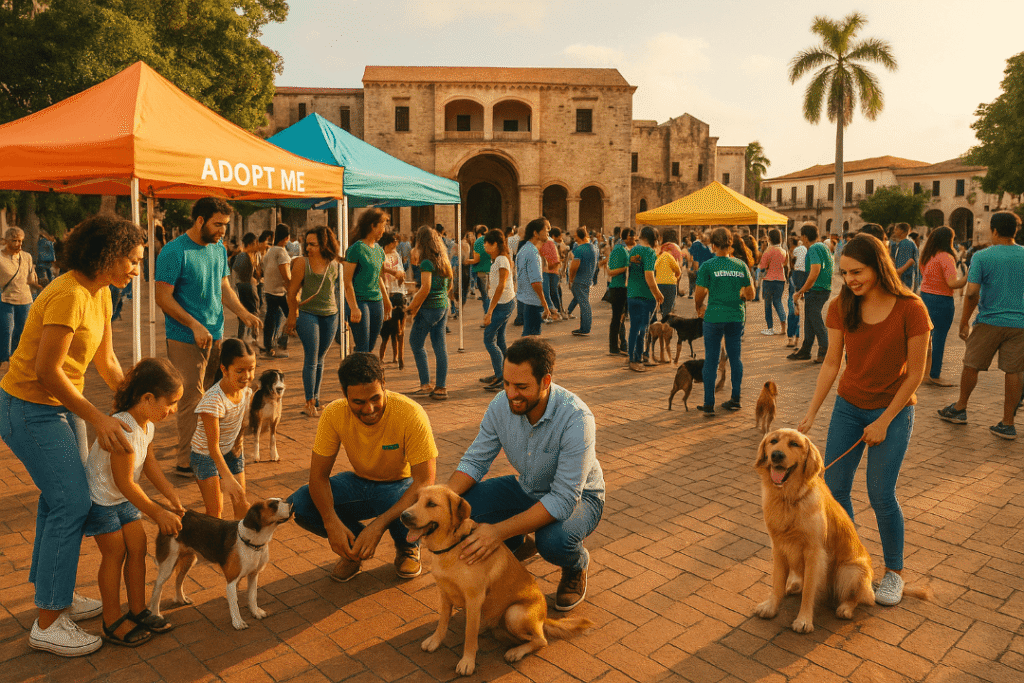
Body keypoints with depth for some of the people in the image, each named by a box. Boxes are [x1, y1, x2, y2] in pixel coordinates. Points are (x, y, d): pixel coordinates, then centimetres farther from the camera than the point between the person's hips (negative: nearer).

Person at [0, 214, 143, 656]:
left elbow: (106, 362, 10)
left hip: (62, 405, 9)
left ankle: (55, 594, 30)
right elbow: (46, 371, -26)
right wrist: (98, 418, -23)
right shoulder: (68, 296, -25)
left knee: (62, 497, 15)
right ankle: (48, 623, 5)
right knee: (71, 504, -7)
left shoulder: (100, 294, 4)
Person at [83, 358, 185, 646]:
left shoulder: (147, 422, -5)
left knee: (138, 546, 7)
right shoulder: (123, 429, -34)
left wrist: (172, 495, 0)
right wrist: (158, 514, -20)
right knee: (115, 553, -1)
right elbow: (125, 482, -28)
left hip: (123, 498, 8)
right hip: (99, 498, -8)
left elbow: (149, 462, 5)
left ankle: (138, 611, 20)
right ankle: (112, 622, 15)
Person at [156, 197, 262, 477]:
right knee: (192, 400, -5)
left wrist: (243, 313, 0)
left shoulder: (219, 249, 10)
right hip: (185, 339, -7)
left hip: (216, 335, 7)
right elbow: (163, 298, -14)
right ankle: (187, 462, 6)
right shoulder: (174, 252, -13)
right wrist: (195, 326, -20)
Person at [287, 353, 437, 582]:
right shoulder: (334, 414, -20)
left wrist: (378, 525, -38)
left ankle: (406, 546, 3)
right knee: (297, 505, -21)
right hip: (359, 484, 3)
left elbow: (424, 482, -29)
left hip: (401, 487, -3)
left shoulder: (411, 415, -30)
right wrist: (331, 522, -32)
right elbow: (318, 475, -14)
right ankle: (356, 544, 6)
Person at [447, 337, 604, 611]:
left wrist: (499, 531, -45)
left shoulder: (576, 418, -34)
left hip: (578, 497, -4)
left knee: (553, 540, -37)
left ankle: (577, 565, 3)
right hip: (527, 489, 5)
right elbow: (475, 460, -9)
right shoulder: (502, 404, -18)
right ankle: (519, 544, 13)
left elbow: (564, 499, -37)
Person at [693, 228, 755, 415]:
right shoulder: (741, 265, 3)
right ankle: (735, 399, 21)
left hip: (714, 317, -3)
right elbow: (750, 294, 7)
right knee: (735, 357, 13)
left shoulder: (707, 266, -7)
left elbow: (699, 294, -8)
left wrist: (699, 308, 11)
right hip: (736, 317, 3)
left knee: (711, 360, 3)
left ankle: (709, 404, 4)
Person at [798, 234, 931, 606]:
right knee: (834, 489, 5)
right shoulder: (841, 307, -5)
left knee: (881, 495, -1)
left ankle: (894, 573, 22)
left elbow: (915, 373, -12)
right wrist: (811, 412, -6)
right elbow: (831, 362, -1)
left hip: (893, 410, -4)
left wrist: (884, 421, -12)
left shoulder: (910, 309, -17)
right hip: (848, 407, 4)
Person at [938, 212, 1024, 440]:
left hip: (990, 321, -3)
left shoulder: (982, 256, -7)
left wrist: (964, 322, -4)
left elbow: (972, 292, -13)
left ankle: (960, 409, 27)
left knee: (971, 365, 13)